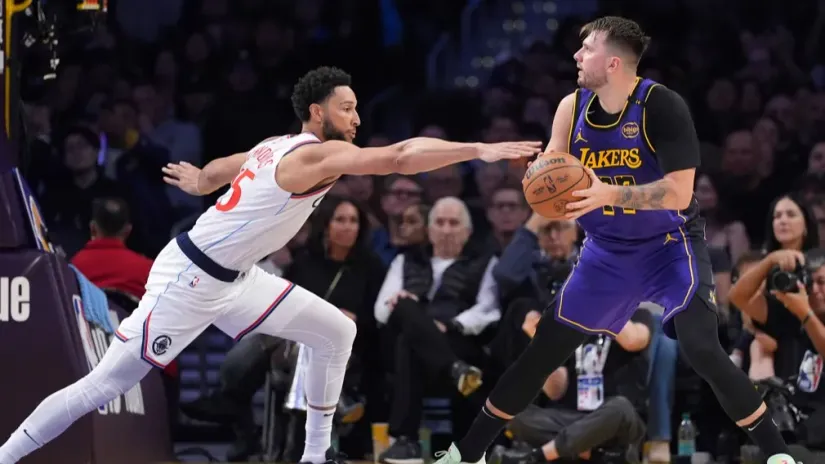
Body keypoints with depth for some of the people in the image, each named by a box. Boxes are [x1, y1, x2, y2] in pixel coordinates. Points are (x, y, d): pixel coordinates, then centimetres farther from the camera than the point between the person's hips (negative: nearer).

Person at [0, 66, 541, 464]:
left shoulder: (280, 147, 6)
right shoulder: (318, 154, -21)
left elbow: (218, 170, 23)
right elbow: (401, 157, -33)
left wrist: (200, 181, 46)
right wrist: (481, 149, -34)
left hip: (233, 279, 10)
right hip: (189, 280, -10)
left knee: (336, 330, 8)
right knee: (105, 385, -6)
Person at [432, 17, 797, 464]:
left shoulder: (662, 105, -22)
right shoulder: (572, 108, -6)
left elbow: (679, 193, -27)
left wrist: (609, 195, -38)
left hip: (669, 246, -5)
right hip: (607, 251, 5)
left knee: (702, 351, -22)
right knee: (544, 348, 6)